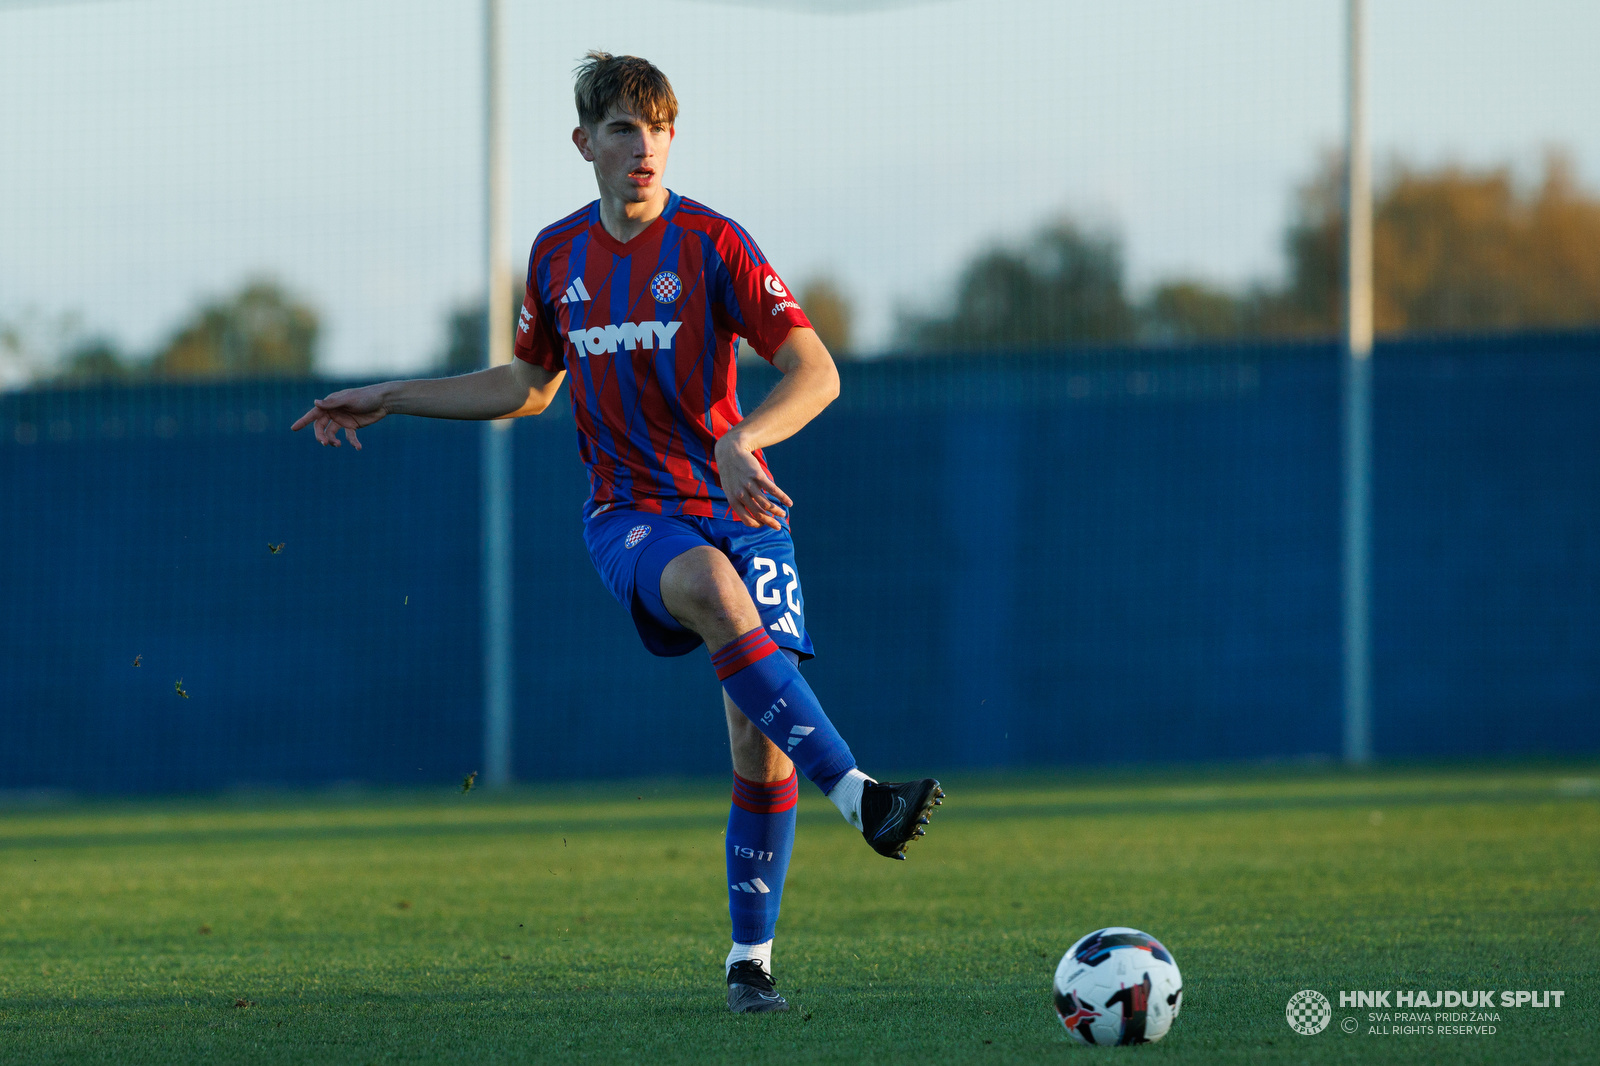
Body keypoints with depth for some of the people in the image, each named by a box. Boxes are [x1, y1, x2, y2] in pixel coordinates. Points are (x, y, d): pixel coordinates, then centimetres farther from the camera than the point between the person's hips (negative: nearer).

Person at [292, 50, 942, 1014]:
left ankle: (752, 958, 6)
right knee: (710, 585, -35)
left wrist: (739, 439, -31)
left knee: (761, 739, -9)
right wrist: (391, 400, 24)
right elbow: (530, 385, 24)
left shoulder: (712, 243, -6)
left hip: (735, 507, -1)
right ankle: (858, 797, -44)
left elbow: (815, 372, -13)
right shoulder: (559, 255, 8)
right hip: (629, 516, 1)